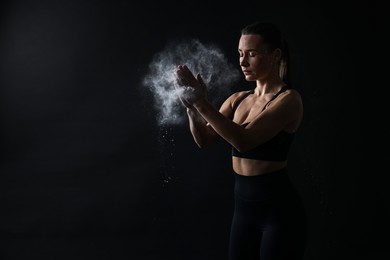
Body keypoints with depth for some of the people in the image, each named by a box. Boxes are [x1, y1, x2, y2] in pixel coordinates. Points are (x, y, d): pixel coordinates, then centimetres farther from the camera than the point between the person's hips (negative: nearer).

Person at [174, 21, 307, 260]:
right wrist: (191, 105, -16)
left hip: (280, 210, -6)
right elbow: (204, 139, 0)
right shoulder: (238, 99, 9)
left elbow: (244, 141, -25)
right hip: (244, 207, 6)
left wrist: (203, 103, -27)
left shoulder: (289, 98, -13)